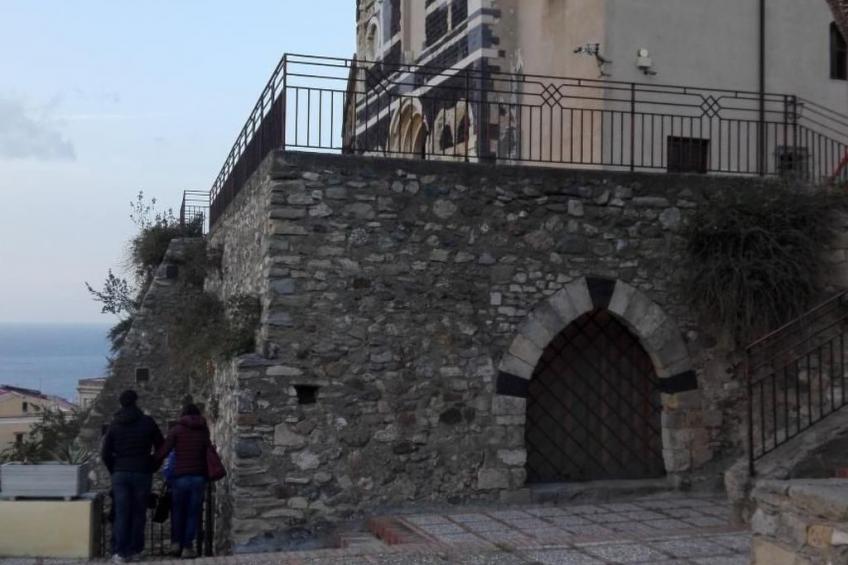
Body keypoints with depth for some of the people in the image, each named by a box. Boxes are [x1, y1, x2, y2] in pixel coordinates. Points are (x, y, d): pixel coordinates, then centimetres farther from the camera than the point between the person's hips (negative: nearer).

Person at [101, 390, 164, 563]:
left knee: (121, 514, 0)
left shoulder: (114, 424, 4)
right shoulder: (147, 422, -2)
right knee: (138, 513, 9)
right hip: (142, 473, -1)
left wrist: (114, 470, 13)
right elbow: (161, 447, 2)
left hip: (120, 474, 1)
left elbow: (105, 453, 2)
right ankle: (134, 549, 11)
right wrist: (152, 466, 14)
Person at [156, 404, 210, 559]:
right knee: (193, 512, 5)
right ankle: (187, 547, 2)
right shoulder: (204, 430, 9)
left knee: (178, 511, 16)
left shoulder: (177, 429, 1)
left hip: (180, 476, -1)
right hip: (199, 476, 1)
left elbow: (163, 451, -5)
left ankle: (176, 542, 9)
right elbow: (207, 452, 10)